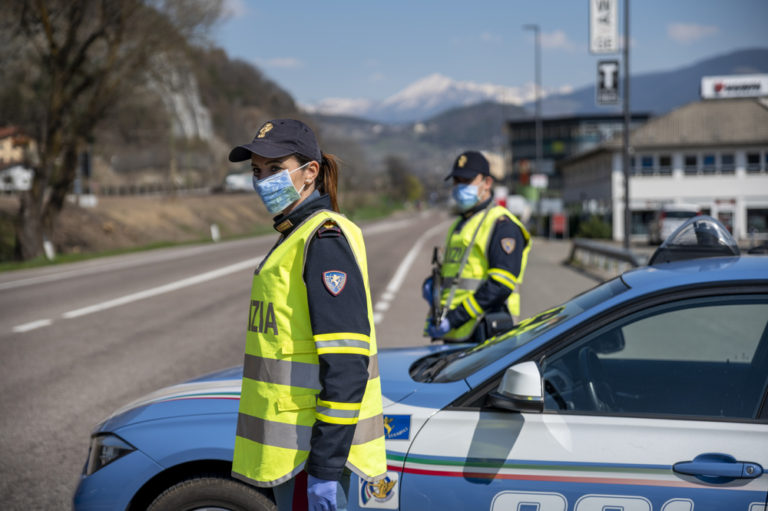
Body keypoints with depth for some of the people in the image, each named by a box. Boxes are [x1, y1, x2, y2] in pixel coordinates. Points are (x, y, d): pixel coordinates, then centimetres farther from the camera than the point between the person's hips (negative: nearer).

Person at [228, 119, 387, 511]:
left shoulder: (325, 241, -16)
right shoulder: (295, 237, 15)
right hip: (293, 442, 10)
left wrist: (325, 467, -23)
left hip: (315, 445, -10)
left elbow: (347, 364, -22)